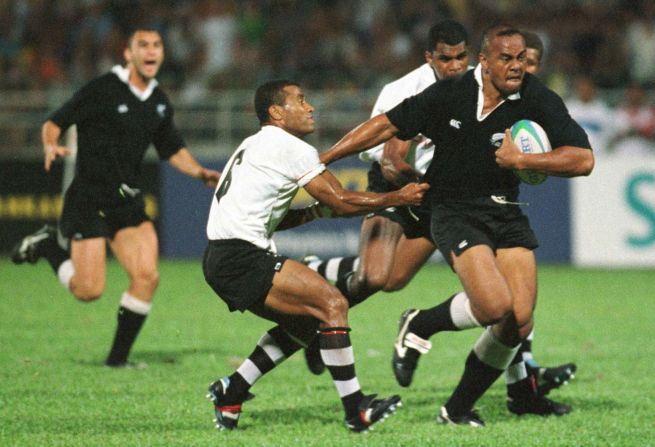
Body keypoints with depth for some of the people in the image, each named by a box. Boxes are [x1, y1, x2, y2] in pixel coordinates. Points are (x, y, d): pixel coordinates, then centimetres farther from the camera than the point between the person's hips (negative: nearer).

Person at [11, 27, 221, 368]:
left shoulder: (159, 102, 9)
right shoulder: (102, 90, -11)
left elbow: (173, 149, 21)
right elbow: (54, 122, -8)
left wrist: (200, 173, 4)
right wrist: (51, 146, -29)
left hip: (128, 202, 6)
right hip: (88, 200, -6)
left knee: (147, 276, -12)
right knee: (89, 290, -10)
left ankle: (118, 357, 3)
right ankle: (47, 246, 20)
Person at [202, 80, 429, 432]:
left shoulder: (255, 146, 24)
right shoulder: (291, 148, -7)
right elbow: (342, 202, -8)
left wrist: (317, 211, 13)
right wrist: (397, 198, 3)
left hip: (222, 262, 10)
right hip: (241, 259, -10)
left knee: (304, 322, 19)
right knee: (332, 304, -13)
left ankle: (230, 393, 18)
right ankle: (356, 412, -13)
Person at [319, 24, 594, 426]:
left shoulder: (537, 100, -8)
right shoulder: (448, 95, -11)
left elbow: (583, 159, -12)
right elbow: (387, 125, -1)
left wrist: (520, 160, -20)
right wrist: (321, 160, 0)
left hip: (506, 211, 4)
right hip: (455, 213, -3)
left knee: (519, 320, -9)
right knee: (495, 306, -25)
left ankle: (459, 407, 10)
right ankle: (421, 325, 6)